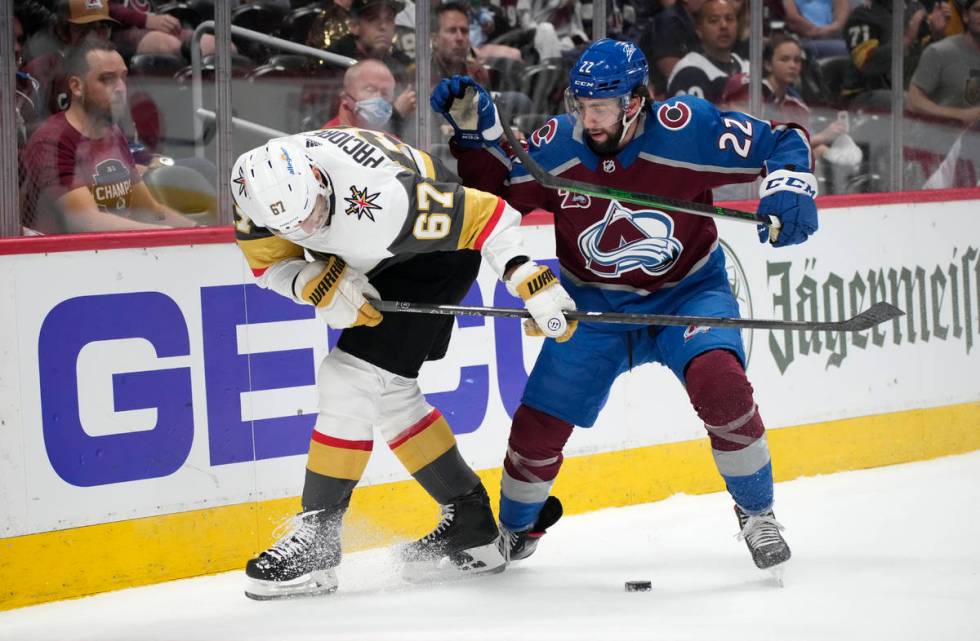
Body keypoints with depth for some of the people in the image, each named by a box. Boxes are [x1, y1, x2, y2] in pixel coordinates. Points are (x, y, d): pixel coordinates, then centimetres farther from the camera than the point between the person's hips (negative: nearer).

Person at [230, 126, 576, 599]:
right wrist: (314, 284, -26)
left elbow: (488, 215, -32)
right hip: (372, 266, 8)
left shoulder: (384, 198, -41)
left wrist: (532, 281, -36)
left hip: (436, 255, -8)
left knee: (354, 379, -14)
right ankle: (471, 527, 21)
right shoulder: (260, 191, -22)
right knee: (390, 394, 8)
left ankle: (316, 540, -5)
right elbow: (270, 263, -6)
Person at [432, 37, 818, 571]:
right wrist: (475, 131, -14)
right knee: (539, 422, -2)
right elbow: (491, 188, 2)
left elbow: (783, 143, -14)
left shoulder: (685, 129, -22)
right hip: (595, 304, 3)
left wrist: (789, 187, -33)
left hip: (686, 292, -3)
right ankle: (517, 528, 30)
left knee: (719, 382, -31)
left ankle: (757, 512, -9)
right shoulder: (558, 146, -13)